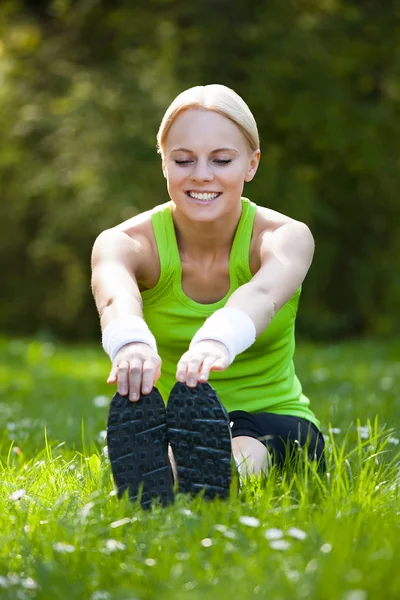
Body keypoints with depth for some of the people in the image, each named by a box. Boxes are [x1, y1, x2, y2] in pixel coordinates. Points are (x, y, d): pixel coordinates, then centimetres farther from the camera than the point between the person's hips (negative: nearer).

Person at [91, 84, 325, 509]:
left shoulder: (287, 237, -14)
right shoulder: (124, 243, -12)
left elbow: (264, 294, -41)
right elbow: (115, 295, -39)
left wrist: (218, 340, -65)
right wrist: (130, 341, -65)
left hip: (273, 423, 0)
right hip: (176, 427, 1)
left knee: (245, 451, -39)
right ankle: (149, 492, -69)